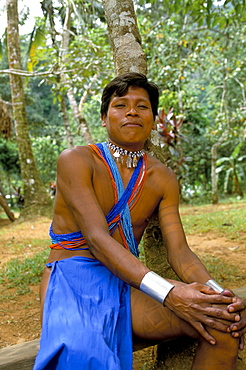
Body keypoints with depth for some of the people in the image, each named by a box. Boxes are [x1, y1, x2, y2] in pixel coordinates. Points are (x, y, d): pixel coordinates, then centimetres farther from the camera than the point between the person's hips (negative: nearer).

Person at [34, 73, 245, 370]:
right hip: (72, 277, -4)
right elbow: (97, 238, -19)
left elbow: (179, 250, 1)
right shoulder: (75, 161, -7)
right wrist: (168, 294, -30)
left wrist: (217, 293, -21)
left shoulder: (162, 178, 9)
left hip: (128, 283, 5)